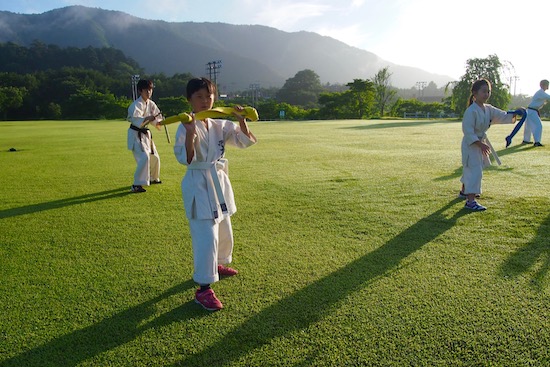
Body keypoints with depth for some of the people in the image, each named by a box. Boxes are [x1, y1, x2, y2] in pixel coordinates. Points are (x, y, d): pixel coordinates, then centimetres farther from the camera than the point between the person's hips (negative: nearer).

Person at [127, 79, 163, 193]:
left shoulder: (151, 104, 4)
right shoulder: (136, 105, -19)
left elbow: (157, 115, 11)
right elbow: (135, 120, -31)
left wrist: (157, 122, -10)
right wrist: (147, 119, -45)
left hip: (145, 133, 8)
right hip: (136, 134, -8)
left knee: (154, 157, 18)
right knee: (144, 157, -23)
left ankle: (154, 178, 43)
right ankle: (136, 185, -18)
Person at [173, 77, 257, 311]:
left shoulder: (220, 125, 5)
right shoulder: (186, 127, -13)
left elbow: (246, 141, 5)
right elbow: (185, 159, -20)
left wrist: (241, 121, -10)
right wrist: (190, 133, -32)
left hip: (219, 182, 7)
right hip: (198, 185, -7)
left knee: (224, 232, 21)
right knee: (206, 237, -12)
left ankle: (217, 265, 47)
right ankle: (203, 289, -3)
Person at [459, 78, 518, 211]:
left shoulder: (488, 109, 6)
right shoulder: (471, 111, -20)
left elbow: (502, 116, 4)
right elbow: (468, 130, -24)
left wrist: (515, 114, -17)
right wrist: (480, 144, -26)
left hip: (481, 142, 9)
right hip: (471, 144, -9)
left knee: (469, 169, 22)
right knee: (475, 171, -15)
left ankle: (464, 191, 41)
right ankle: (470, 201, -16)